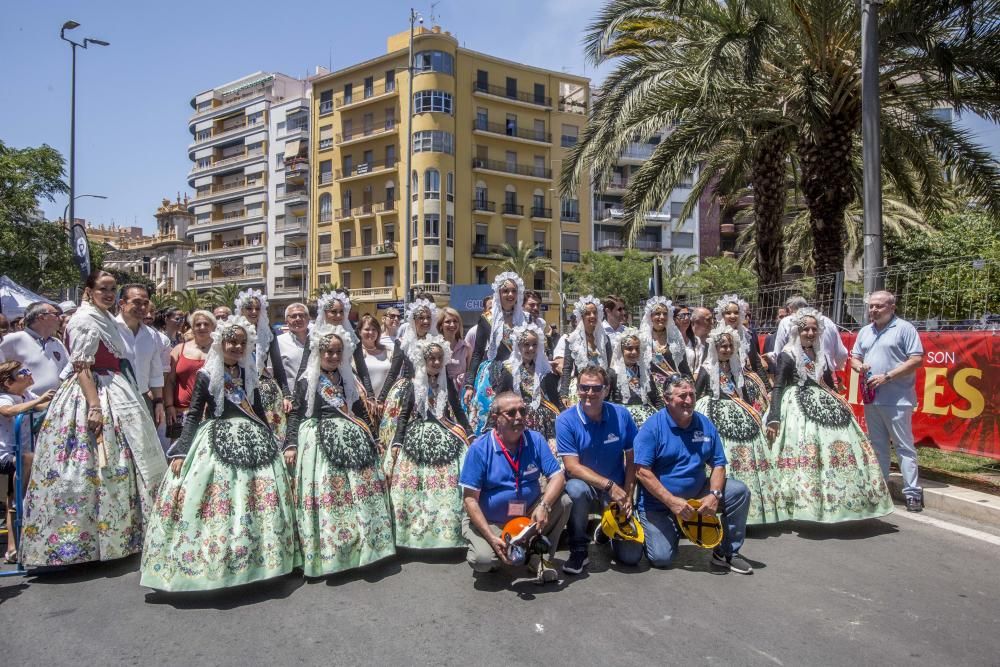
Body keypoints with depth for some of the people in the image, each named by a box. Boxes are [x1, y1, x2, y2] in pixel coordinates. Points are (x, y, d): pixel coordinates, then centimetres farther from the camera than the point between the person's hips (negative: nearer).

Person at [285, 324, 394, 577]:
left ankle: (361, 543, 9)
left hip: (351, 441, 4)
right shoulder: (306, 381, 5)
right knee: (324, 494, -9)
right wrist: (292, 444, -6)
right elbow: (295, 414, 3)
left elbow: (362, 412, 19)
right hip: (318, 442, -4)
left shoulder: (349, 380, 16)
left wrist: (371, 440, 14)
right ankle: (327, 551, -1)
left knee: (358, 491, 0)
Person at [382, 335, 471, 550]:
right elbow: (403, 415, 3)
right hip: (417, 439, -1)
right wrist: (397, 442, -5)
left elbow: (459, 413, 12)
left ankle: (445, 532, 0)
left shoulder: (448, 385, 8)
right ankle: (414, 531, 5)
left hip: (444, 440, 1)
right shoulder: (412, 385, 4)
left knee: (446, 487, -7)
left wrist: (468, 436, 6)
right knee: (413, 488, -5)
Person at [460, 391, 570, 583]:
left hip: (528, 516, 3)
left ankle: (540, 557, -1)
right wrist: (492, 538, -24)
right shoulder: (479, 448, -16)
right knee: (483, 560, -30)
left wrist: (544, 506, -29)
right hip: (488, 521, -3)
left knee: (563, 501, -18)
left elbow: (557, 477, -9)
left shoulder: (535, 440, -6)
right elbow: (470, 499, -16)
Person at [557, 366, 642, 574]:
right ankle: (579, 550, -15)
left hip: (618, 489, 2)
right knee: (576, 488, -39)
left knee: (631, 556, -8)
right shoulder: (566, 421, -15)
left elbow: (632, 459, -1)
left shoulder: (621, 415, -8)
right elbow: (572, 466, -19)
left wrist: (627, 495, -10)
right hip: (584, 483, -1)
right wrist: (609, 485, -25)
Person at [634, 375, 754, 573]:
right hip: (658, 505, -5)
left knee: (739, 491, -10)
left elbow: (718, 465, 3)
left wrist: (714, 494, -16)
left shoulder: (705, 425, 0)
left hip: (697, 495, 5)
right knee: (661, 558, -17)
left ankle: (726, 553, 4)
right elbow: (642, 471, -21)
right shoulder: (652, 427, -15)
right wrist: (672, 501, -25)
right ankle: (649, 530, 19)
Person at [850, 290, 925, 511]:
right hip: (871, 399, 7)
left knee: (904, 446, -3)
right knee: (877, 446, 14)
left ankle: (913, 493, 2)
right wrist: (860, 366, -1)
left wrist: (887, 376, -16)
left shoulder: (904, 328, -5)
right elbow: (854, 358, 23)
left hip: (897, 400, -6)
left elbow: (916, 360, -11)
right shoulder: (865, 332, 15)